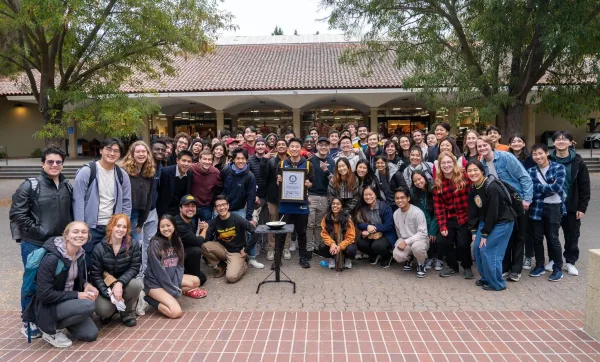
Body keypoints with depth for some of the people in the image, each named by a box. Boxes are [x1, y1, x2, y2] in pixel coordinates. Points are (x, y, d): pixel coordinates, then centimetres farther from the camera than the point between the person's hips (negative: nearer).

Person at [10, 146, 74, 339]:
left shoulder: (67, 186, 8)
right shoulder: (30, 186, -9)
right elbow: (17, 214, -13)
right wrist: (38, 231, -16)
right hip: (35, 245, -5)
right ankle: (29, 322, 22)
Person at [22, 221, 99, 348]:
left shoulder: (80, 254, -2)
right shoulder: (51, 258, -26)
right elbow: (44, 294, -25)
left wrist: (86, 285, -8)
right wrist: (76, 295, -24)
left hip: (68, 301, 7)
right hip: (49, 306, -7)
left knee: (91, 334, -3)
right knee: (89, 305, -30)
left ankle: (59, 323, 18)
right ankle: (51, 330, -7)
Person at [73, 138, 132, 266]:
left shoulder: (122, 175, 4)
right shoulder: (86, 172, -9)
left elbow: (126, 202, 8)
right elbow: (78, 201, -10)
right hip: (90, 227, -4)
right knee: (88, 263, 6)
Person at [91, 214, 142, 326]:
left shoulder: (134, 244, -13)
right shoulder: (99, 248, -13)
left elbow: (135, 268, -13)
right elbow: (95, 274, -12)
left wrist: (120, 283, -31)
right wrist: (108, 293, -26)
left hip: (125, 282, 1)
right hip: (106, 286, 0)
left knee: (136, 284, -34)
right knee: (102, 310, -28)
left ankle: (128, 313, -4)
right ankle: (108, 312, 15)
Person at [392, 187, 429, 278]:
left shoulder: (417, 212, -21)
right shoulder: (396, 213, 0)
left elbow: (422, 233, -24)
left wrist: (406, 242, -27)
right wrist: (401, 242, -3)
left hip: (420, 239, -4)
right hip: (404, 240, 4)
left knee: (417, 246, -40)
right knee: (397, 256, -25)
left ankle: (421, 264, -5)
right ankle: (409, 258, 14)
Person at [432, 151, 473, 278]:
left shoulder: (464, 175, -7)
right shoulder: (438, 183, 0)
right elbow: (438, 206, -1)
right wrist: (442, 226, -7)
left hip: (465, 218, -3)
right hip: (449, 219, 3)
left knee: (463, 243, -10)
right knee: (442, 241, -8)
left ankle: (467, 266, 21)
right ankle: (451, 265, 20)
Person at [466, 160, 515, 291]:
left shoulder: (491, 187, -25)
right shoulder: (472, 188, 0)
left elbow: (493, 213, -24)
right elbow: (473, 211, 4)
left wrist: (485, 234, -19)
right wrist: (474, 231, -1)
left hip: (502, 222, -8)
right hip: (486, 221, 8)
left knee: (487, 250, -10)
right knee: (476, 249, 3)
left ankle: (496, 283, 5)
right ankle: (486, 278, 21)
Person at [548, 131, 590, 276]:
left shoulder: (578, 162, -4)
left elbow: (584, 187, -3)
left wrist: (582, 207, -7)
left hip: (571, 206, 0)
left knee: (572, 235, 9)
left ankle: (570, 262, 24)